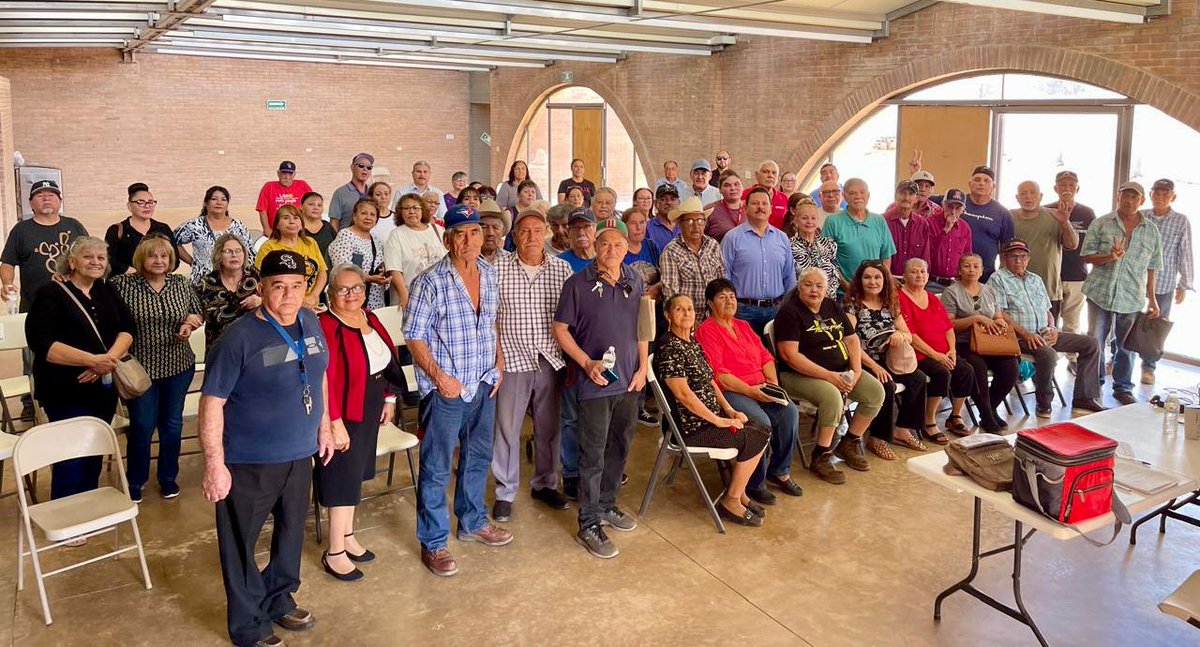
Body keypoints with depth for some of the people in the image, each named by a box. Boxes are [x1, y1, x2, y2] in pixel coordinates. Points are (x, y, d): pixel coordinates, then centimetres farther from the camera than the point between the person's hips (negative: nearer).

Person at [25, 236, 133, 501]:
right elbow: (41, 343, -19)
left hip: (103, 388, 6)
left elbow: (128, 327, 2)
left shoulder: (106, 292, 10)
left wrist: (110, 357, -17)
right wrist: (92, 360, -27)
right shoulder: (51, 294, -8)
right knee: (71, 459, -2)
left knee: (94, 457, 15)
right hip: (67, 392, -6)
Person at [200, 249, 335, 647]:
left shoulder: (310, 322, -1)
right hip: (249, 462, -6)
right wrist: (215, 464, -20)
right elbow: (212, 402, -18)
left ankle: (278, 602, 45)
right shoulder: (239, 337, -20)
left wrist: (324, 427, 15)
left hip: (299, 454, 6)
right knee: (241, 544, 10)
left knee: (291, 532, 22)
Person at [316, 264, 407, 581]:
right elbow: (324, 380, -24)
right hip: (345, 414, -8)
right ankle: (334, 553, 12)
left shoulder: (369, 318, 6)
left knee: (355, 473, 19)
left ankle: (347, 535, 34)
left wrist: (389, 398, 14)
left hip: (370, 411, 8)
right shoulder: (326, 327, -21)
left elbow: (387, 359, 15)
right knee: (343, 477, 0)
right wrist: (335, 422, -25)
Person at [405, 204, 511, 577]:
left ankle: (473, 522, 40)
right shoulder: (431, 282, -15)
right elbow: (414, 337, -12)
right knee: (436, 467, 4)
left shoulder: (490, 274, 5)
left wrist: (499, 363, 7)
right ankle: (433, 543, 18)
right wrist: (439, 376, -19)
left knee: (478, 457, 20)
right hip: (444, 389, -6)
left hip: (484, 384, 6)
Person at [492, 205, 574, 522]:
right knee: (507, 428, 5)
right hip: (512, 360, -2)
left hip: (551, 360, 3)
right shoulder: (498, 268, -4)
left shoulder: (562, 269, 3)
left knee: (549, 427, 14)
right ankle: (505, 492, 20)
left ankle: (544, 483, 32)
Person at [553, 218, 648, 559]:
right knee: (593, 454, 0)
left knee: (619, 449, 17)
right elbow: (561, 329, -5)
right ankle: (589, 524, 9)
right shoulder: (578, 283, -9)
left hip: (629, 381, 5)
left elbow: (642, 327, 13)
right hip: (595, 382, -5)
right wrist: (587, 363, -14)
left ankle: (607, 505, 35)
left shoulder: (634, 281, 6)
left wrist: (643, 367, 5)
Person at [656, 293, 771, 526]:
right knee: (755, 439, -13)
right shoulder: (669, 347, -17)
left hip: (710, 415, 9)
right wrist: (719, 421, -16)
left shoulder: (692, 343, 13)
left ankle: (739, 491, 12)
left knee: (763, 430, 0)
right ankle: (731, 502, 1)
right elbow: (683, 394, -22)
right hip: (691, 426, -9)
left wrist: (730, 410, 4)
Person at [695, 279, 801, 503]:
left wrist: (773, 383, 0)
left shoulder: (742, 326, 21)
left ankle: (780, 472, -1)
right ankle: (755, 483, -12)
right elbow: (717, 373, -13)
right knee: (762, 422, -29)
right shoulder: (706, 331, -4)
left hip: (759, 388, 7)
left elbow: (765, 356, 18)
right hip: (728, 391, -7)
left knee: (789, 411, -17)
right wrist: (749, 390, -18)